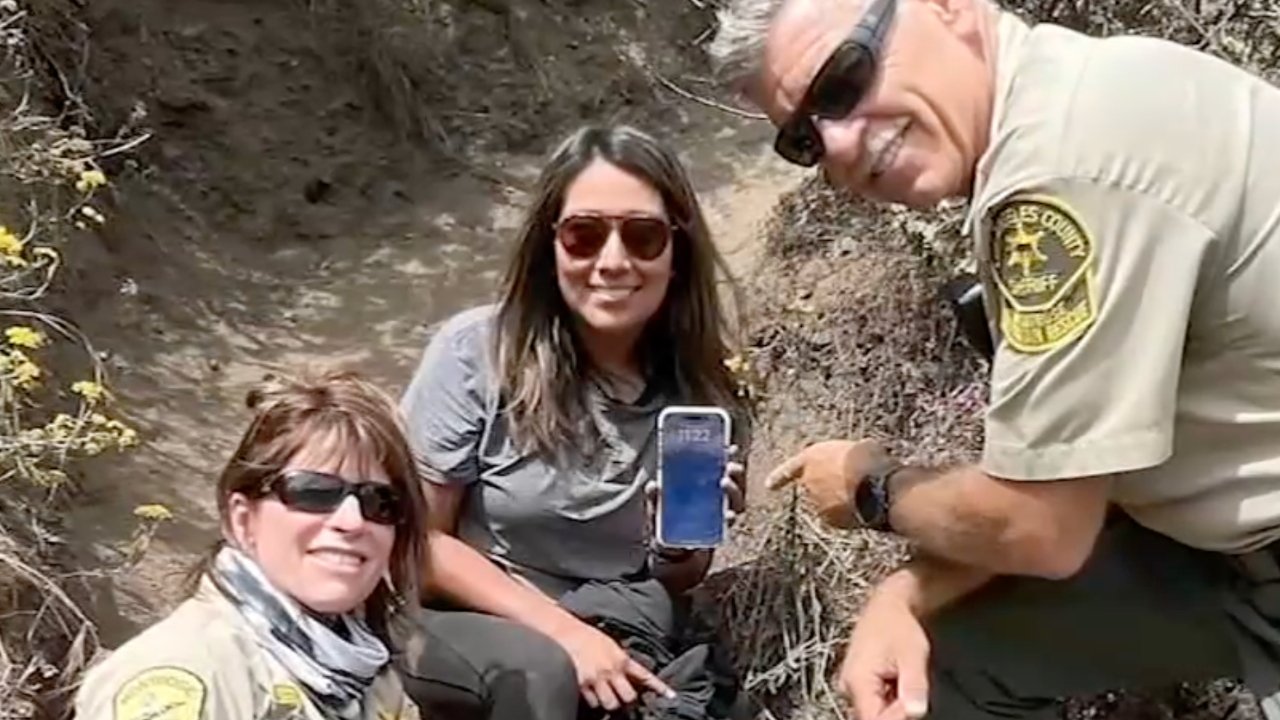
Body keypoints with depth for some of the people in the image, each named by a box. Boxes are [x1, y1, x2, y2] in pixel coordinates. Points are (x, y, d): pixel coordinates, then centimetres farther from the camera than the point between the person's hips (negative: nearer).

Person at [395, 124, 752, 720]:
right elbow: (418, 538, -9)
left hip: (617, 633, 3)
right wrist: (564, 630, -19)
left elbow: (679, 585, 8)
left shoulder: (699, 384, -4)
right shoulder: (477, 351, -14)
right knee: (538, 668, -34)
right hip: (461, 625, -2)